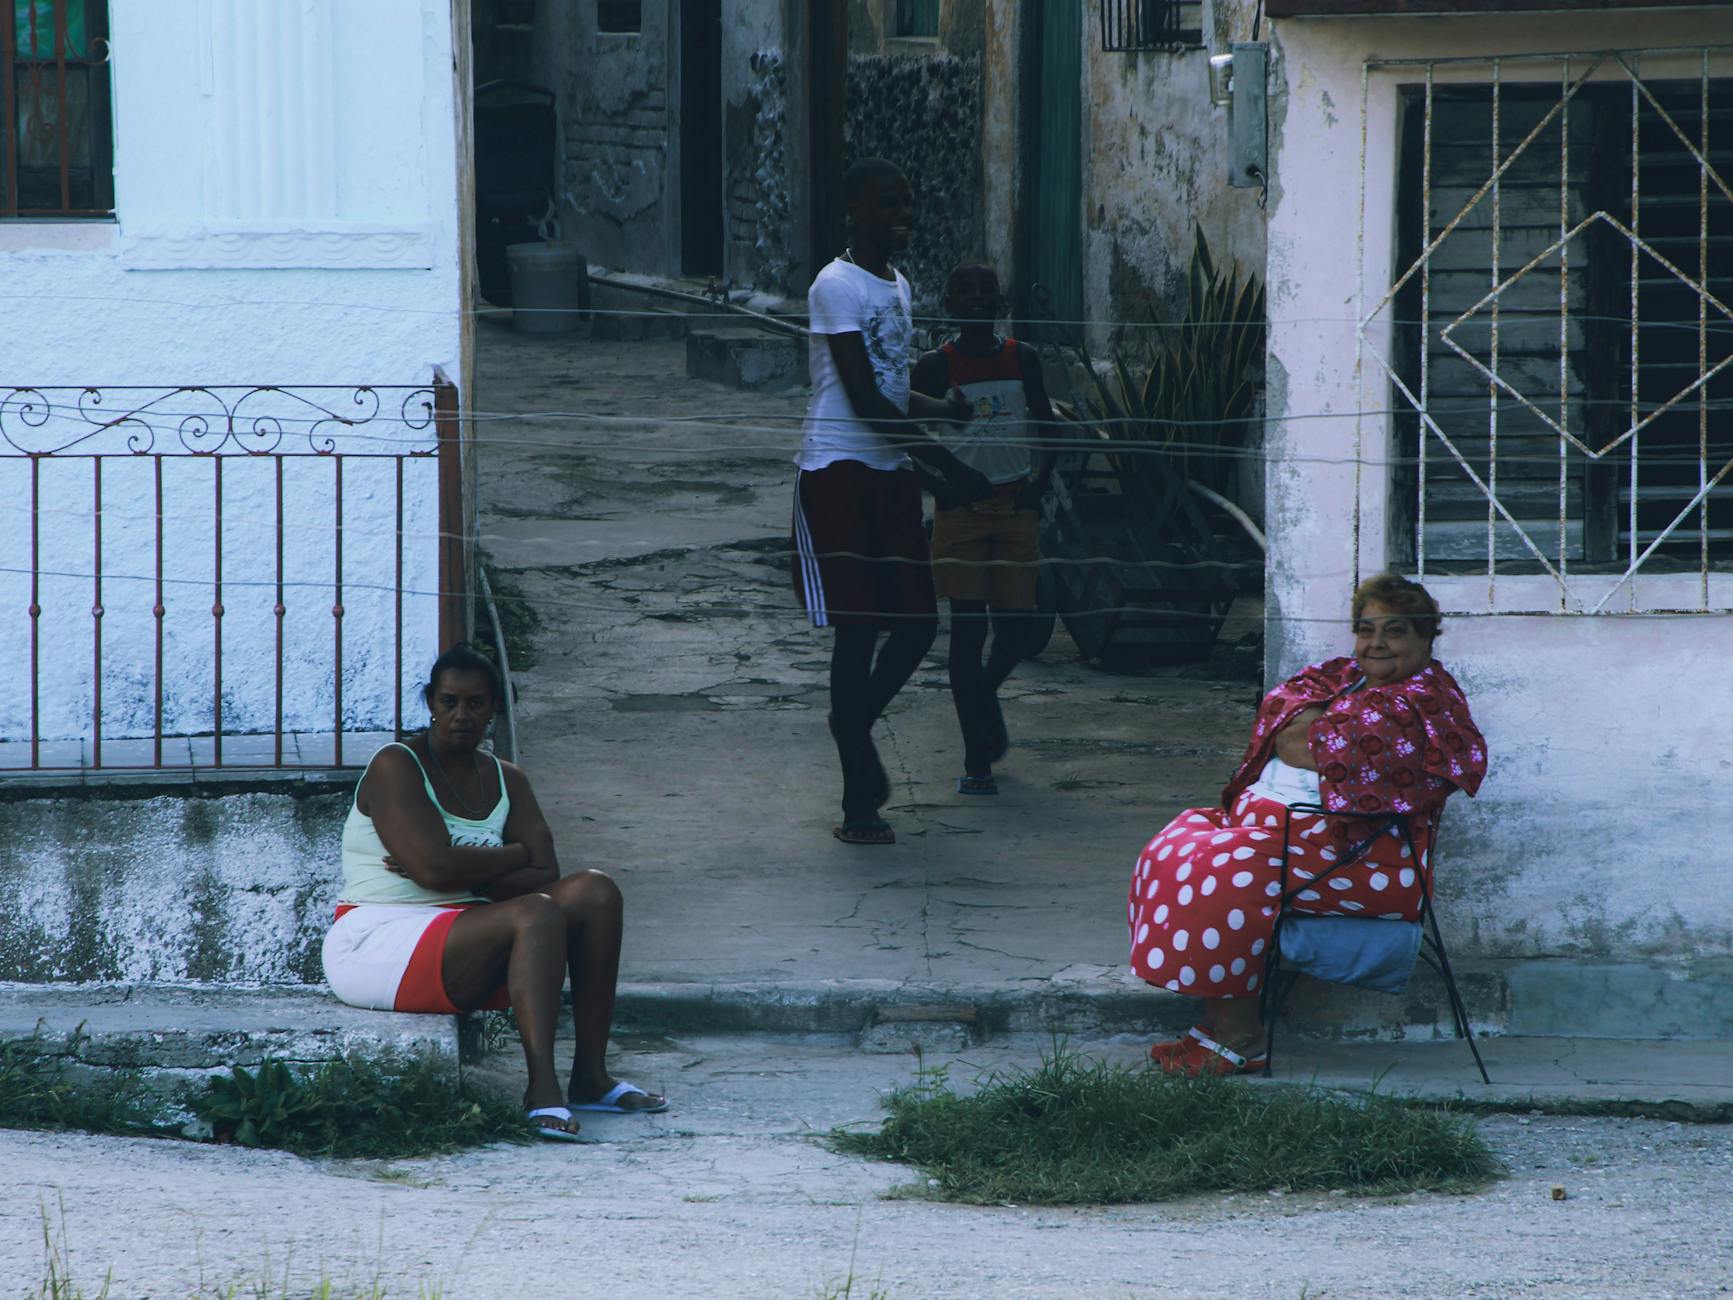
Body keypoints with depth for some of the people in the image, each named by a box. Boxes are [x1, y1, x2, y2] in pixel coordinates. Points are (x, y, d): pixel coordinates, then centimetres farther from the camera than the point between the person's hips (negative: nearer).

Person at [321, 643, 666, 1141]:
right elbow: (435, 865, -20)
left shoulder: (506, 780, 13)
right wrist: (515, 855, -4)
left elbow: (545, 873, 0)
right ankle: (542, 1085, -39)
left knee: (594, 891, -11)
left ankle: (590, 1076, -15)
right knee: (535, 915, -29)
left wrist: (463, 872, -14)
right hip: (380, 945, -7)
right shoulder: (396, 767, -8)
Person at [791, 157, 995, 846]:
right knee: (857, 628, -7)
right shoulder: (837, 287, -13)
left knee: (917, 622, 5)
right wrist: (949, 467, -19)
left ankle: (853, 724, 31)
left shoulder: (897, 286, 15)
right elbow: (864, 401, -18)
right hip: (838, 472, -8)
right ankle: (859, 799, -1)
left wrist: (945, 408, 2)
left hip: (890, 475, 8)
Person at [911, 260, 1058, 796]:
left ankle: (984, 696, 39)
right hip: (961, 509, -3)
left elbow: (1046, 425, 13)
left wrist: (1039, 481, -1)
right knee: (968, 628, -5)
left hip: (1015, 505, 3)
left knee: (1015, 626, 4)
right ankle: (977, 759, -1)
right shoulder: (935, 367, -4)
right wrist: (939, 486, -13)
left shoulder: (1022, 359, 4)